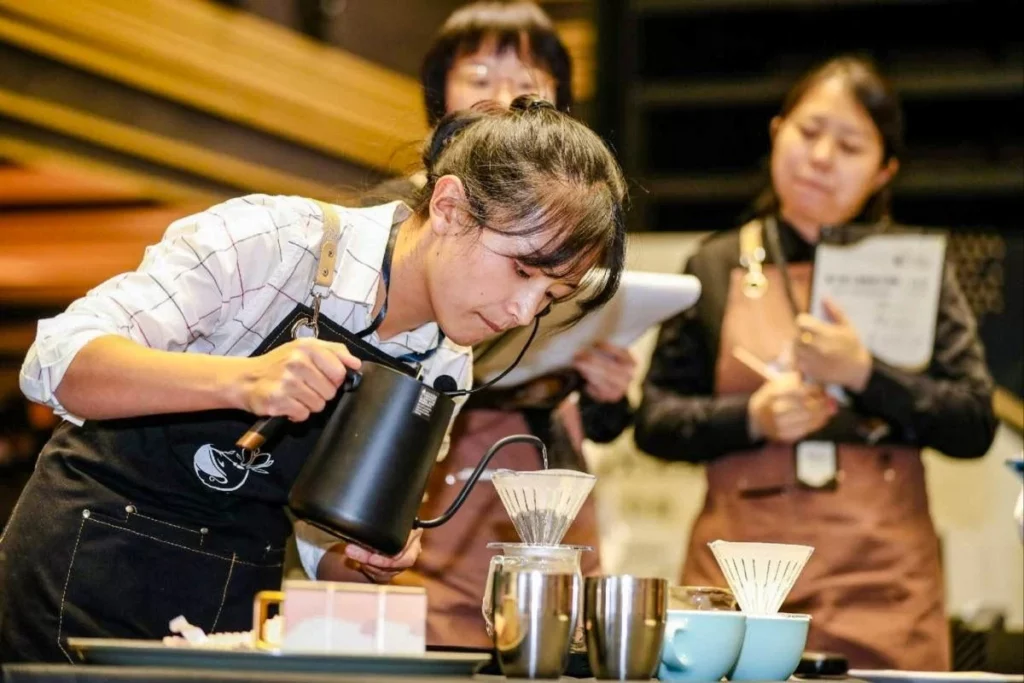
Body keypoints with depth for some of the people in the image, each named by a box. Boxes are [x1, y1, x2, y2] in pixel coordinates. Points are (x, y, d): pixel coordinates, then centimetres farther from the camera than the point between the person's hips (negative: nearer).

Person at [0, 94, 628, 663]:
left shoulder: (445, 370, 0)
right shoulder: (275, 240, -19)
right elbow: (57, 363, -26)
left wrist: (378, 552, -12)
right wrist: (243, 381, -39)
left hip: (239, 608, 5)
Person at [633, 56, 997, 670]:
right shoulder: (719, 267, 9)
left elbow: (975, 426, 1)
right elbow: (655, 422, 8)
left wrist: (864, 374, -12)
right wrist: (750, 418, -9)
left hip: (883, 583, 0)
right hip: (742, 579, 0)